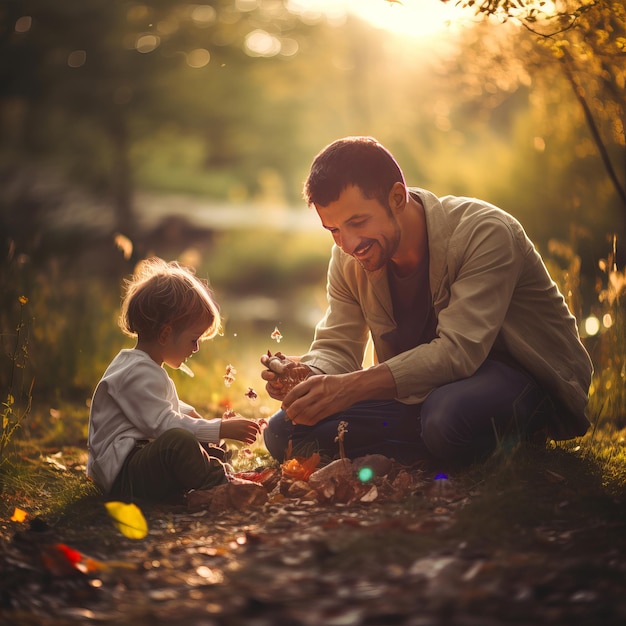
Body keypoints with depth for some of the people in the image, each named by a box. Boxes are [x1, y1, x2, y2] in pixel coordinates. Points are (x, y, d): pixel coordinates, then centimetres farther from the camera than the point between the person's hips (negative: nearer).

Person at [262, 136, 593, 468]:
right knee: (283, 432, -10)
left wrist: (352, 386, -41)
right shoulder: (348, 259, -2)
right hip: (428, 387, 7)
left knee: (448, 416, -43)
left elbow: (459, 350, -32)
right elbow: (335, 347, -1)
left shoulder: (484, 232, -23)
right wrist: (310, 376, -27)